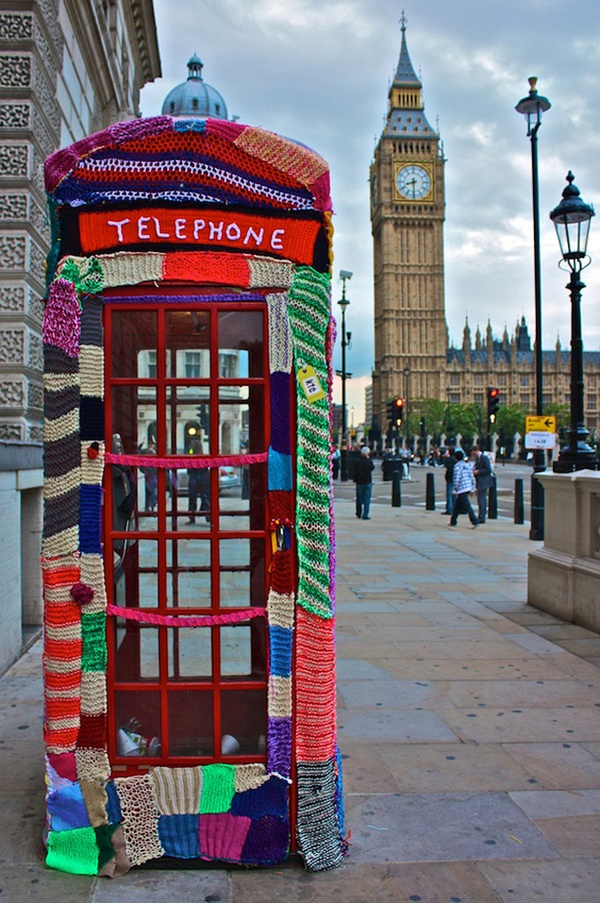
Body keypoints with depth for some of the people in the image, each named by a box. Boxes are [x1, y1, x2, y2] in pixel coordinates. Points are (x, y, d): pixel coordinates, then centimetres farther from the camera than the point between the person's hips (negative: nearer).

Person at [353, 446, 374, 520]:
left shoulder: (357, 461, -5)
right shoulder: (369, 461, -11)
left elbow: (355, 472, 1)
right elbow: (372, 468, 8)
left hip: (359, 482, 2)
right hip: (368, 482, -2)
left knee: (359, 498, 16)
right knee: (367, 499, 1)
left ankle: (359, 513, 27)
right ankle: (365, 515, -3)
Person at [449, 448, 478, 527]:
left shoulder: (457, 465, -9)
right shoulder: (467, 465, 14)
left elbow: (457, 478, -16)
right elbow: (472, 478, 14)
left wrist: (455, 489, -10)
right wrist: (472, 489, 19)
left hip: (462, 489, -8)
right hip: (468, 488, 8)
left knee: (467, 506, -9)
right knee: (457, 505, 17)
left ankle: (475, 522, -15)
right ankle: (453, 522, 23)